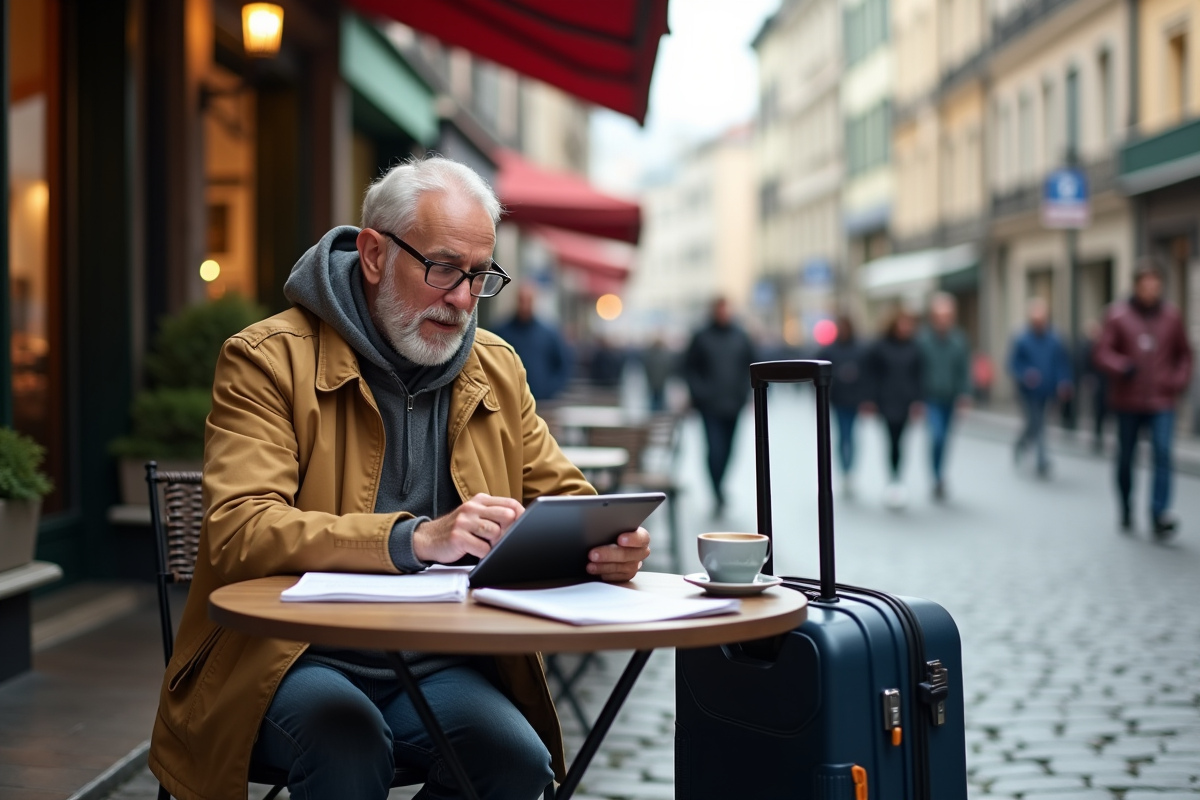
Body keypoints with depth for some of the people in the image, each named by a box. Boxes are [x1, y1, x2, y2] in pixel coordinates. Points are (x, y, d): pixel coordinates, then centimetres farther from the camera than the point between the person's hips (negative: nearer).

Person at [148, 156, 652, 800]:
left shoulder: (497, 369, 12)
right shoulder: (269, 359, -5)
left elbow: (562, 497, 18)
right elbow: (238, 531, -17)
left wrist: (603, 541, -9)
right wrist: (415, 538, -30)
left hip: (439, 667, 5)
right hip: (293, 659, -4)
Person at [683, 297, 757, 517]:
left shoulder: (741, 337, 6)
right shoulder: (702, 337, -1)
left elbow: (750, 367, 12)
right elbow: (689, 367, 2)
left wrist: (744, 392, 3)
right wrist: (699, 393, -7)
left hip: (733, 405, 3)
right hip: (710, 405, -3)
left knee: (727, 450, 10)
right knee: (715, 450, -11)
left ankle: (718, 488, 30)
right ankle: (718, 495, -7)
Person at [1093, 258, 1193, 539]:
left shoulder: (1171, 315, 5)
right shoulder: (1118, 314, -2)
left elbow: (1184, 354, 16)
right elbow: (1102, 352, -6)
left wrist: (1178, 382, 1)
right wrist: (1121, 367, -24)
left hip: (1161, 402, 1)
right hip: (1127, 401, 0)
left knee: (1163, 453, -15)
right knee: (1125, 458, 9)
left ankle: (1160, 513, -18)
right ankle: (1126, 512, 25)